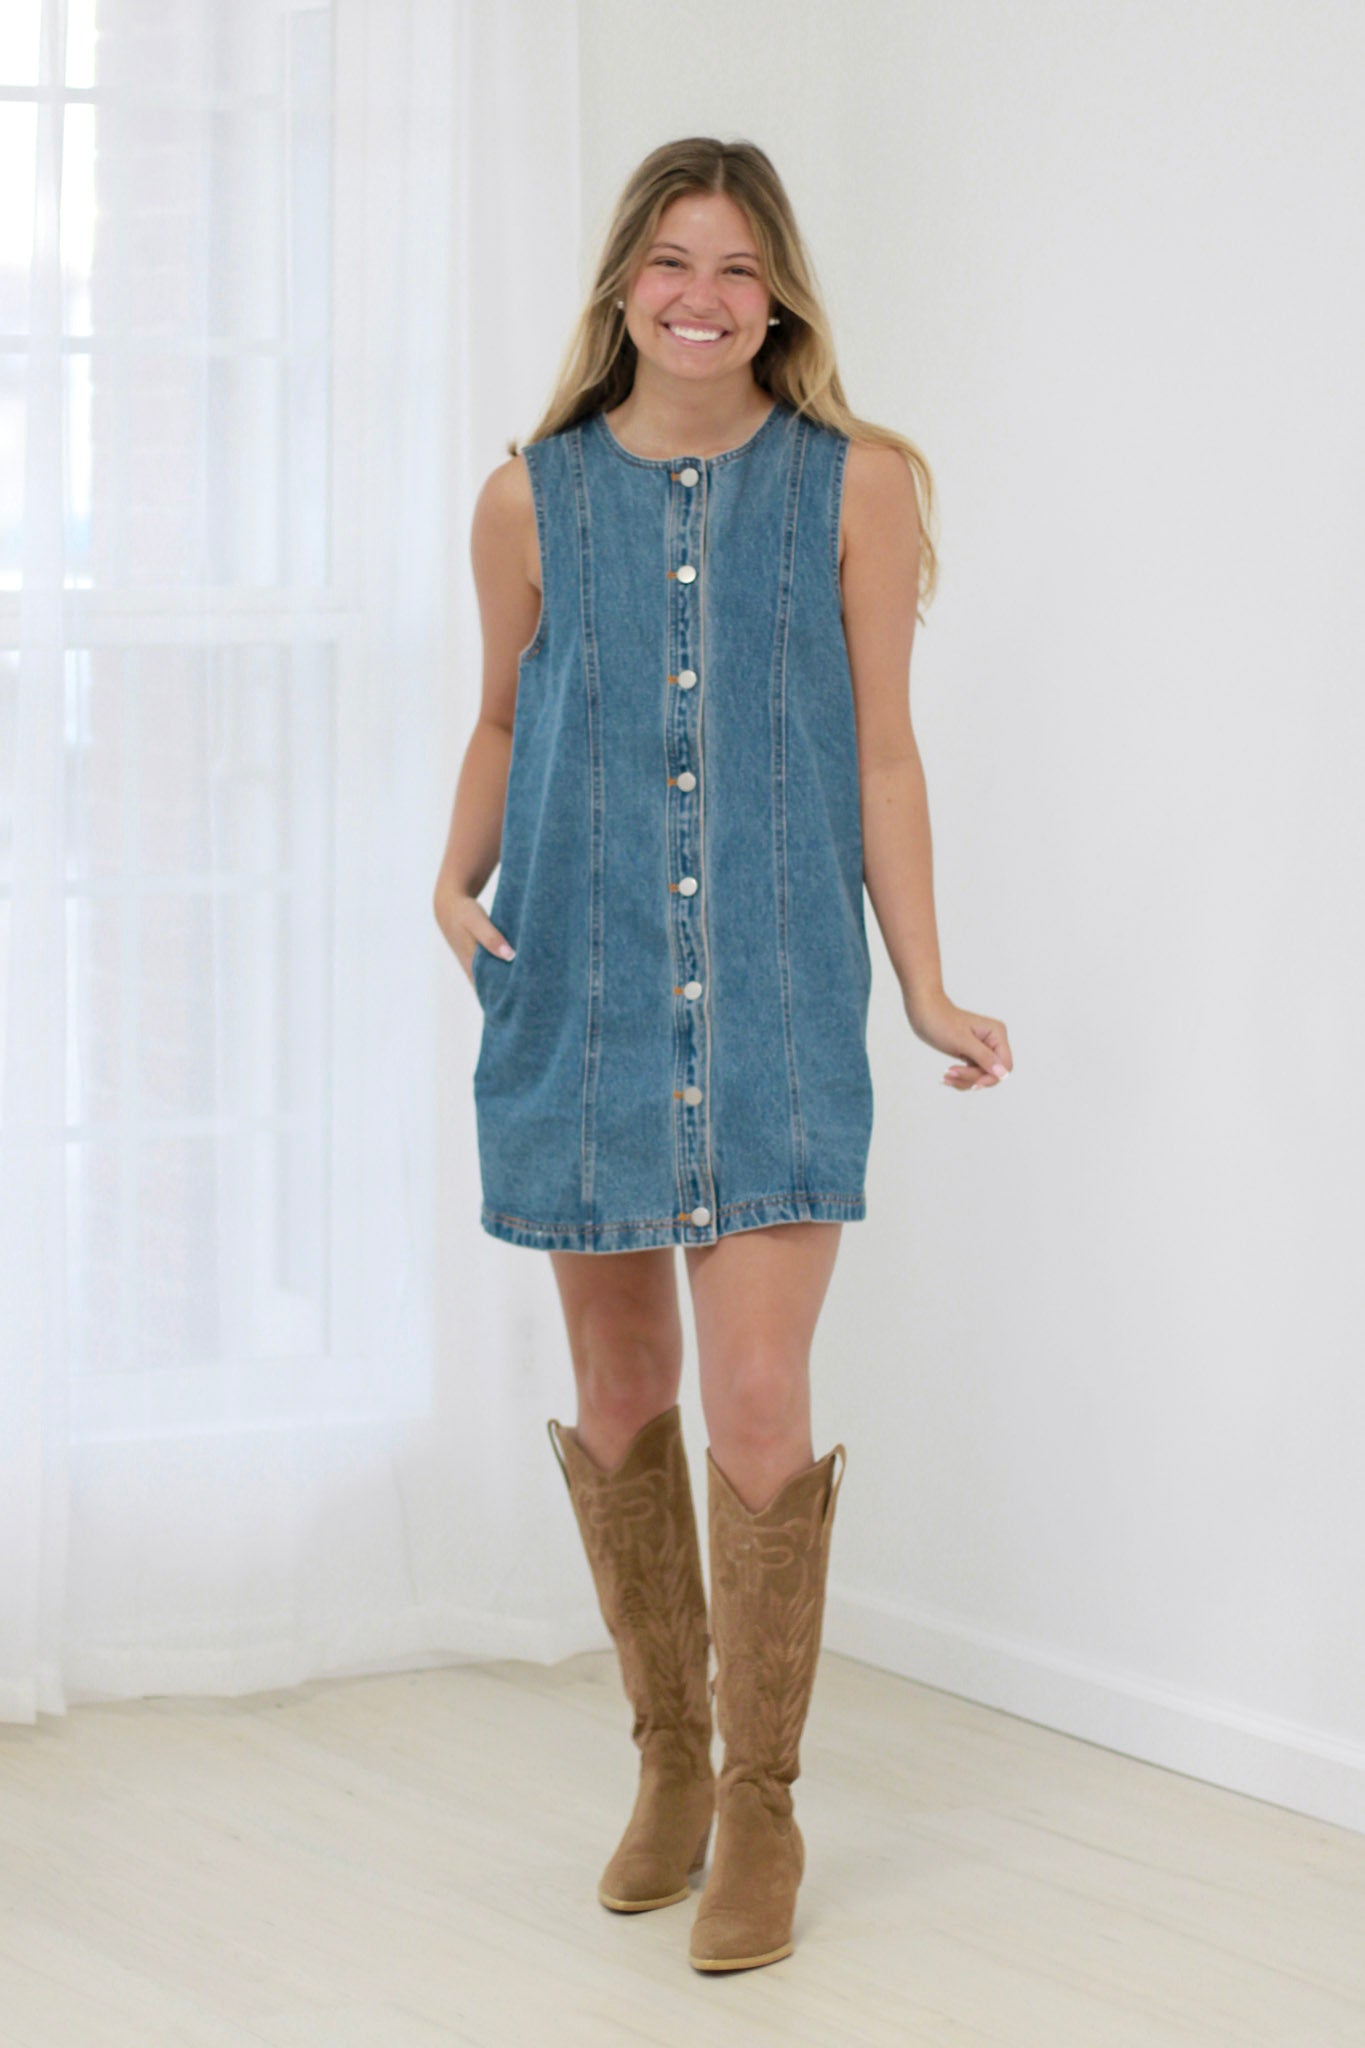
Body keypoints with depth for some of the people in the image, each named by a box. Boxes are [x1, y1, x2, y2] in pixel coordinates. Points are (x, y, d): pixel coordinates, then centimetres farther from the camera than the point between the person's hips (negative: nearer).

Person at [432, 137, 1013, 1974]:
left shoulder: (856, 486, 1)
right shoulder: (534, 499, 5)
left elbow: (883, 752, 4)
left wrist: (927, 991, 3)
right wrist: (457, 878, 0)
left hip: (776, 999, -2)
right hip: (581, 995, 2)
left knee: (760, 1402, -9)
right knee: (621, 1392, 10)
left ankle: (761, 1805, 7)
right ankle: (669, 1759, 28)